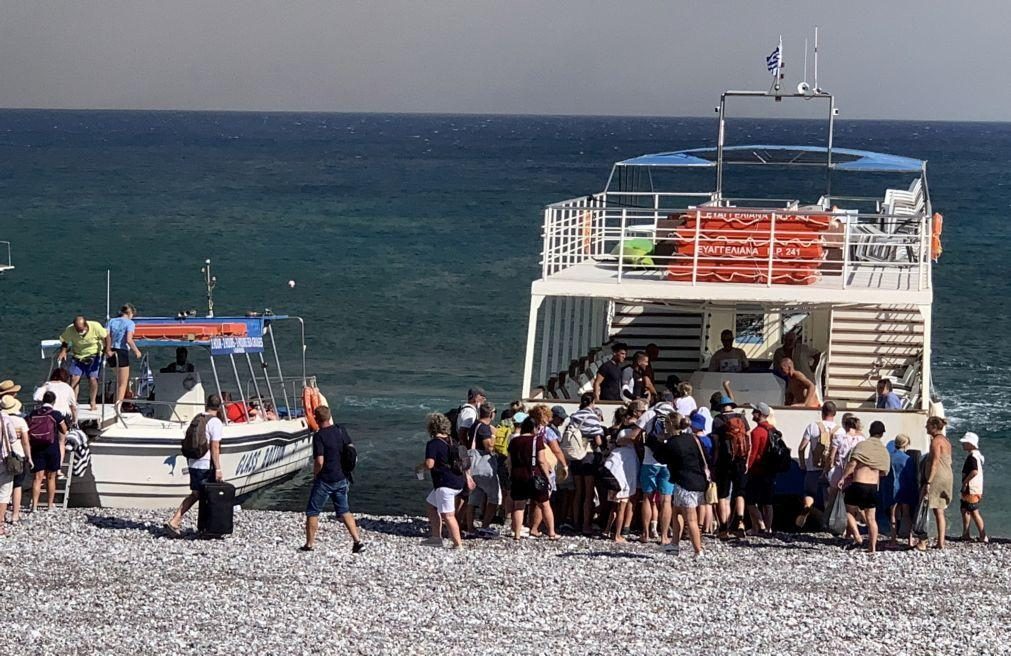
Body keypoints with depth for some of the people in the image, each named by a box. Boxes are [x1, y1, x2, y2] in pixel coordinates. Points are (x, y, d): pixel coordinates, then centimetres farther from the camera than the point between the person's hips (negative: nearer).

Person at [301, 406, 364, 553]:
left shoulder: (319, 436, -17)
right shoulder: (341, 431, 1)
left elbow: (319, 461, -21)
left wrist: (315, 475, -4)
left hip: (324, 480, -6)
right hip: (341, 479, 6)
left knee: (312, 512, 9)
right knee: (344, 511, 15)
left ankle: (310, 544, 13)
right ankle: (357, 541, 6)